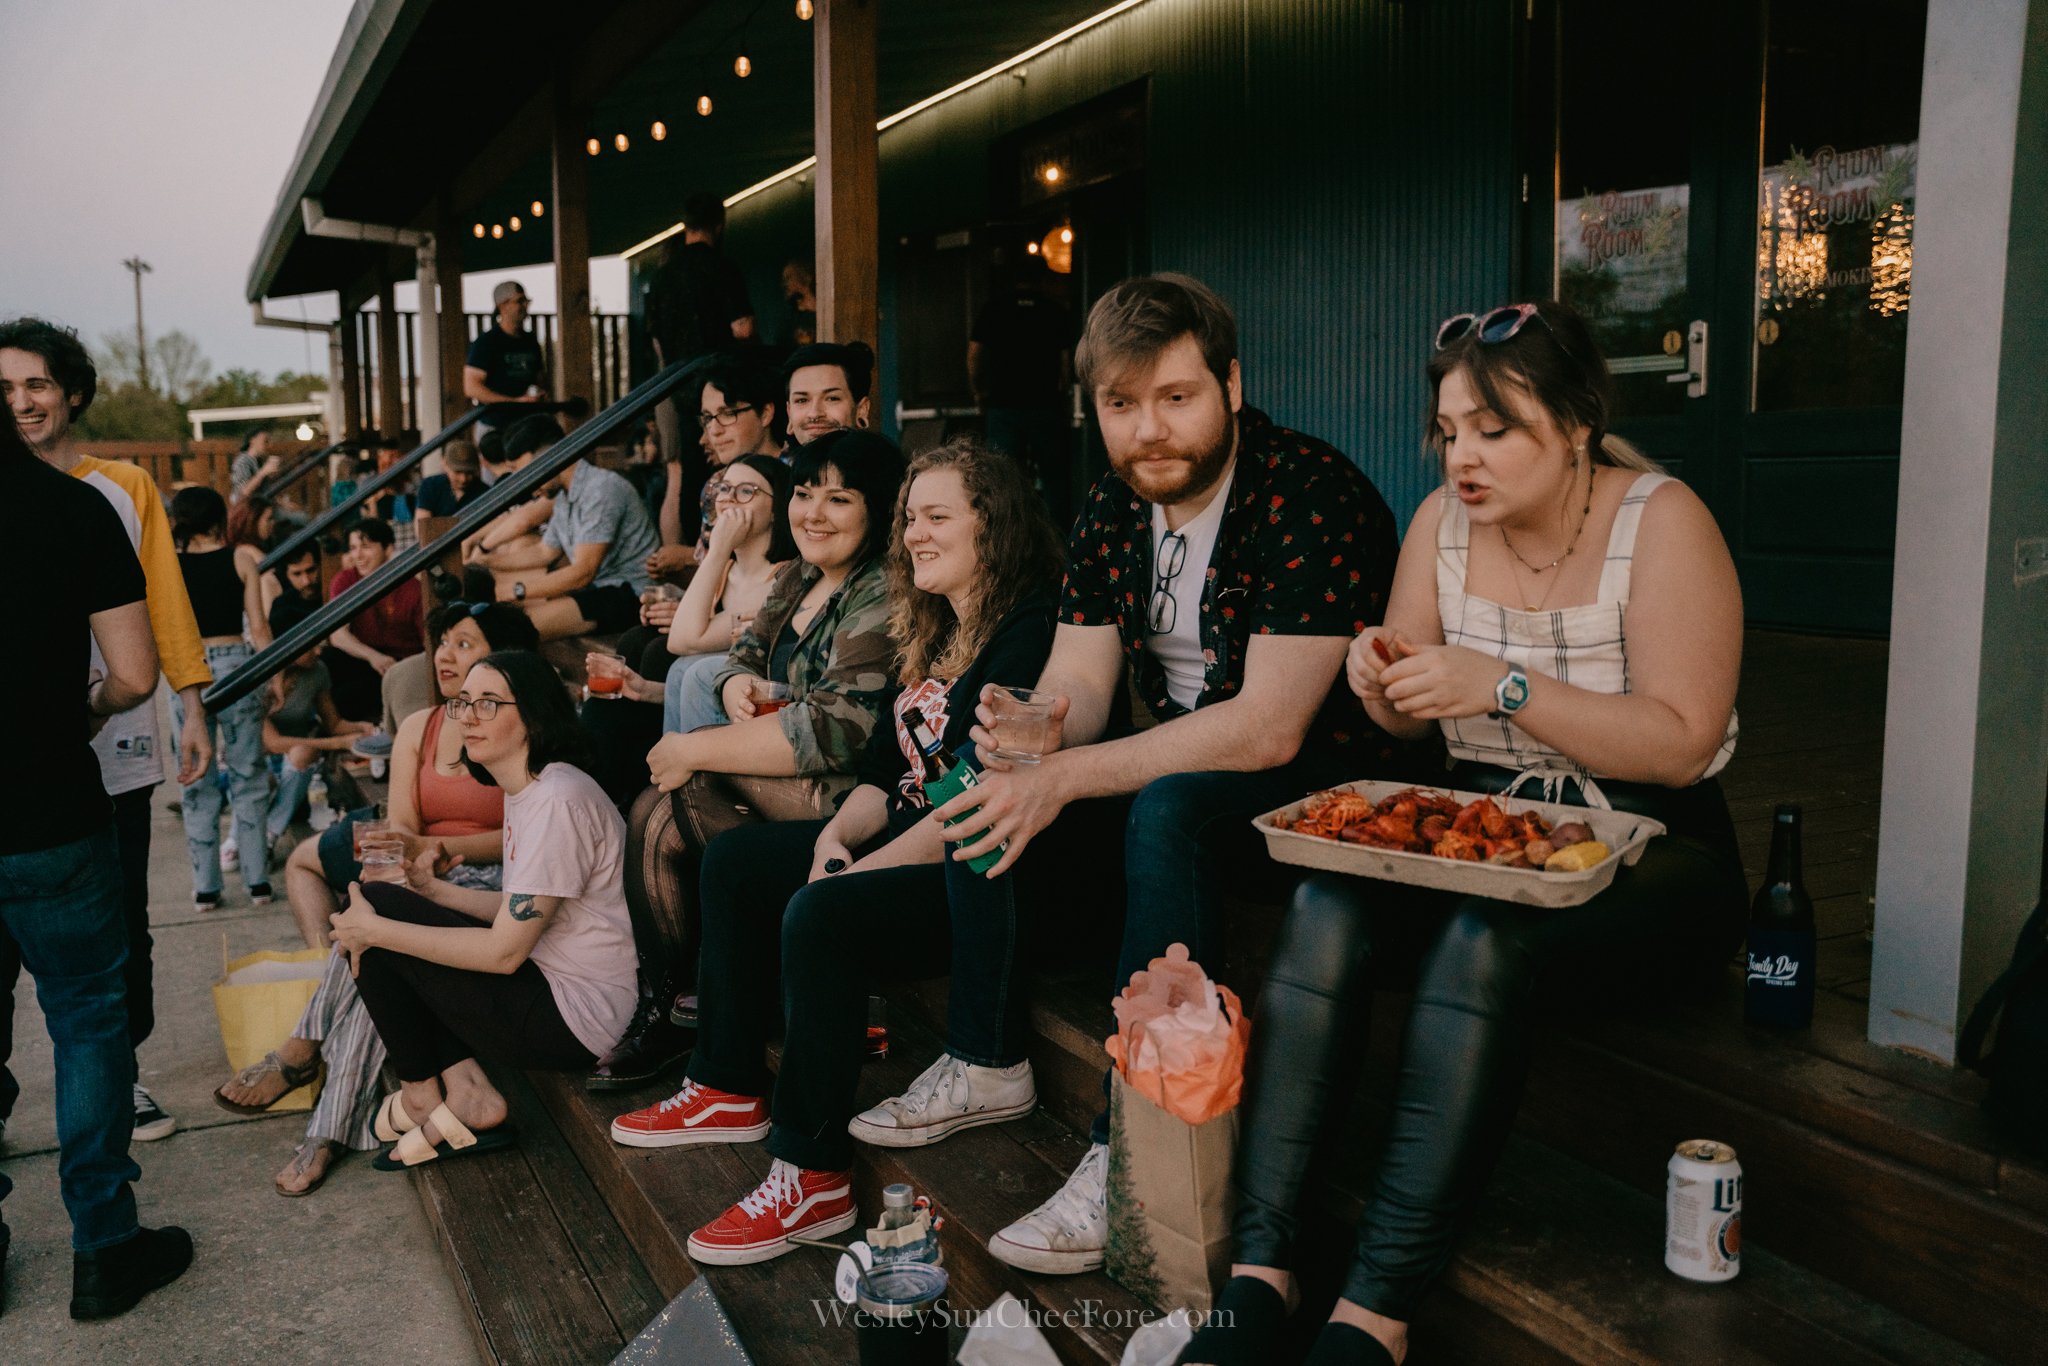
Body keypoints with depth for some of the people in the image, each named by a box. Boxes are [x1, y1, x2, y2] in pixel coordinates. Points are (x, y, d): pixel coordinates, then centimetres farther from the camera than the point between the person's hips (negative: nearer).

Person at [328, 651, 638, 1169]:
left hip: (576, 1021, -10)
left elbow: (503, 951, -20)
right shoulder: (523, 790, 11)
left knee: (377, 907, -8)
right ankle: (468, 1095, 6)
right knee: (380, 912, 13)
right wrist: (433, 889, 4)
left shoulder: (557, 801, -20)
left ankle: (421, 1097, 9)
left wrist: (375, 928, -13)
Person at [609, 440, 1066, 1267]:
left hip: (993, 883, -11)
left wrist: (863, 869, -21)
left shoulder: (1029, 632, -17)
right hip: (908, 849, 11)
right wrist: (837, 835, -5)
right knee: (734, 862, 11)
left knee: (821, 914, -31)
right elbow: (887, 770, 13)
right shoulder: (936, 636, 15)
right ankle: (730, 1090, 19)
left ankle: (812, 1176, -18)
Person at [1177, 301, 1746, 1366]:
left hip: (1647, 852, -4)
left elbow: (1680, 744, -17)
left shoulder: (1659, 521, -9)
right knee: (1325, 905, -26)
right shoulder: (1443, 519, 6)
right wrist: (1384, 685, -11)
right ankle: (1258, 1270, -27)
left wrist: (1504, 686, -25)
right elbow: (1411, 720, 13)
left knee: (1483, 940, -35)